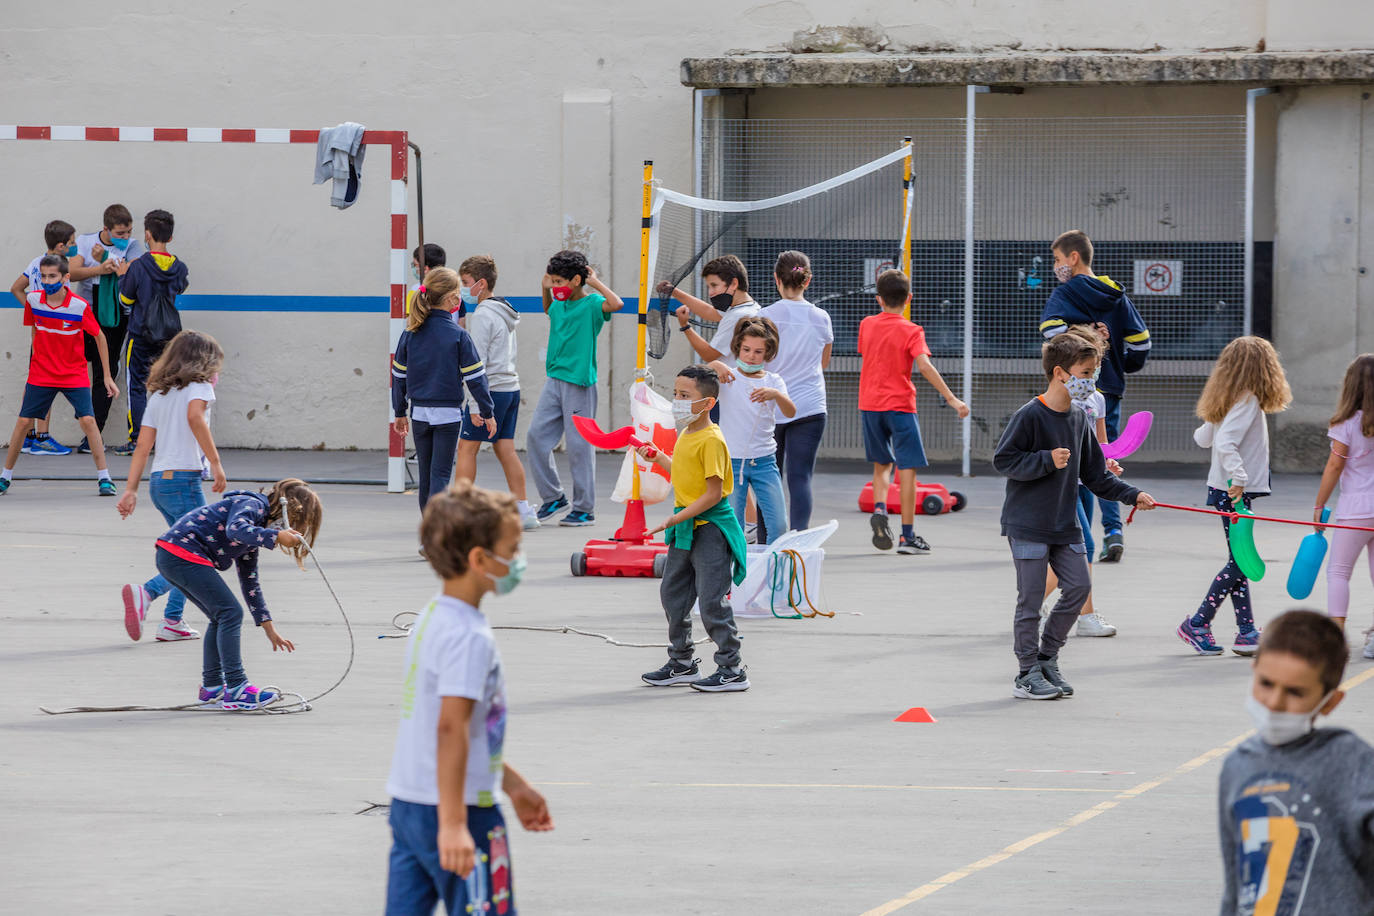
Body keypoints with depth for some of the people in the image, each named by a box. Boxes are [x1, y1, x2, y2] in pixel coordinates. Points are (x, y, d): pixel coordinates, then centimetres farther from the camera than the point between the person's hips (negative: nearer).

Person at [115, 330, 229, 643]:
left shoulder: (159, 394, 16)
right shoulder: (199, 386, -2)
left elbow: (143, 446, 11)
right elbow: (195, 417, -24)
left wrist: (131, 490, 9)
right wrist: (215, 462, -23)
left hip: (158, 480, 8)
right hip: (184, 480, -8)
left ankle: (173, 622, 13)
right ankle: (146, 593, -24)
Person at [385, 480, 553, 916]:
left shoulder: (431, 619, 12)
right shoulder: (470, 636, -17)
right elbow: (451, 728, -26)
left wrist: (514, 785, 28)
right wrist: (453, 824, -29)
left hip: (406, 804, 9)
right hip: (459, 810, -9)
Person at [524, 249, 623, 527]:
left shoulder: (591, 304, -8)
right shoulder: (559, 304, 12)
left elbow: (616, 304, -29)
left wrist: (596, 283, -15)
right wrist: (545, 289, 21)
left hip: (579, 383, -7)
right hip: (554, 380, 7)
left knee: (579, 445, -2)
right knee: (536, 436, 3)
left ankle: (585, 509, 6)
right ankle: (553, 497, 16)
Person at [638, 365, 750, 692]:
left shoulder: (711, 440, -18)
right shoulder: (685, 436, 10)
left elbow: (712, 494, -21)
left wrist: (674, 520, -21)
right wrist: (659, 458, 25)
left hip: (711, 529, -10)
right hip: (685, 530, 10)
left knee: (712, 601, -7)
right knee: (672, 594, 15)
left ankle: (732, 670, 0)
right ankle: (681, 662, 28)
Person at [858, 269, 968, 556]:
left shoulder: (867, 325, 5)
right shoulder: (911, 331, -8)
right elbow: (924, 366, -20)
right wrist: (951, 398, -22)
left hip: (869, 404, 5)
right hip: (899, 404, -5)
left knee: (882, 463, 21)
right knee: (907, 468, -2)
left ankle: (879, 509, -5)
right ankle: (907, 536, -6)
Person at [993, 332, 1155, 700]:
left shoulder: (1079, 419, 9)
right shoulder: (1030, 416, -14)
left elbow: (1095, 475, 15)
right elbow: (1004, 460, -15)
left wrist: (1132, 495, 8)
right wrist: (1047, 460, -23)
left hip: (1065, 524, 7)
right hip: (1028, 524, -7)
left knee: (1079, 586, 1)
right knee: (1031, 598, -1)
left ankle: (1047, 658, 17)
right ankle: (1028, 674, 8)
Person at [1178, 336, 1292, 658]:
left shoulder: (1225, 400, 10)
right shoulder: (1248, 401, -15)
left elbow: (1203, 437, 20)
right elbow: (1226, 443, -27)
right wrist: (1237, 477, -32)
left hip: (1224, 488, 9)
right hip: (1235, 492, -9)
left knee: (1239, 561, 10)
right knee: (1238, 562, -5)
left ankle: (1247, 631, 10)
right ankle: (1198, 625, -2)